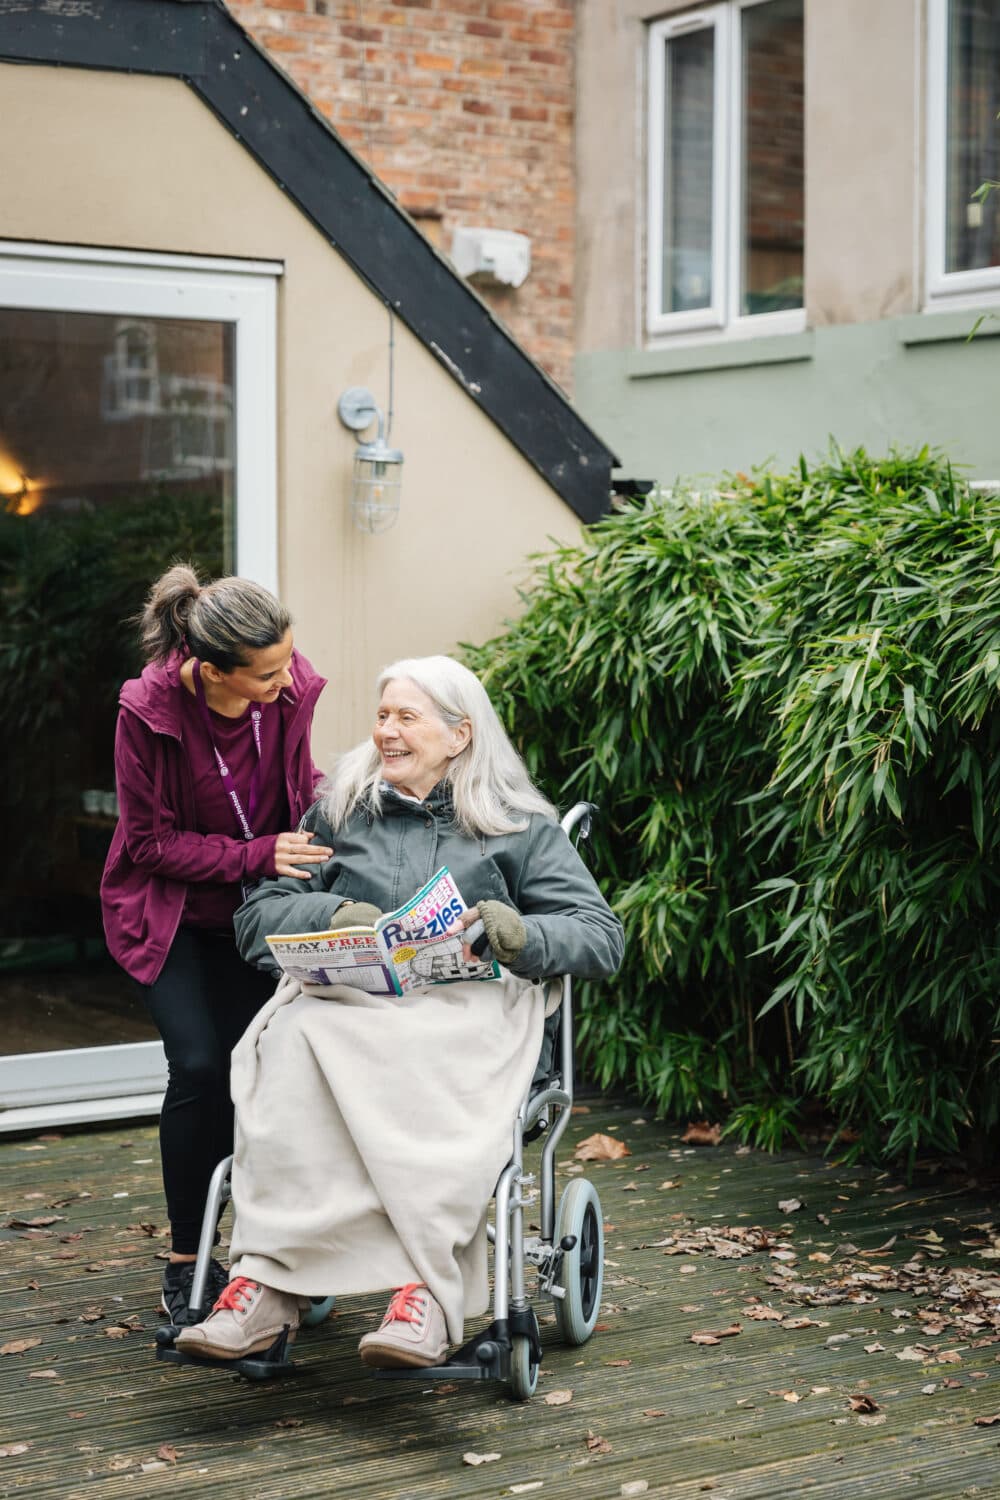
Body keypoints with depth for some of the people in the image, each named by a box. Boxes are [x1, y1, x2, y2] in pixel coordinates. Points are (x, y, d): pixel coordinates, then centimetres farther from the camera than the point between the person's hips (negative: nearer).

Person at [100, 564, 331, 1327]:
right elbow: (152, 840, -16)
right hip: (169, 911, -3)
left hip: (254, 909, 3)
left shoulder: (291, 687, -16)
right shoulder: (148, 710, -25)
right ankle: (186, 1265, 2)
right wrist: (258, 855, -26)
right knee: (200, 1068, -13)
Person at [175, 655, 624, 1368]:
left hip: (469, 1006, -2)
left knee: (415, 1067, -39)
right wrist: (331, 916, -5)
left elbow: (602, 935, 9)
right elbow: (257, 917, 17)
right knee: (292, 1042, -35)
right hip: (343, 998, 2)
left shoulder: (520, 826, 18)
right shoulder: (340, 812, 25)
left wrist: (521, 934, -13)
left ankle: (423, 1292, -48)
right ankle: (268, 1285, -43)